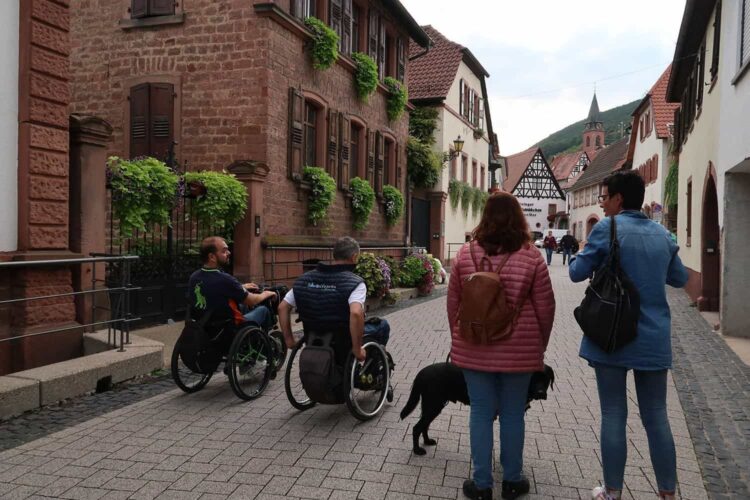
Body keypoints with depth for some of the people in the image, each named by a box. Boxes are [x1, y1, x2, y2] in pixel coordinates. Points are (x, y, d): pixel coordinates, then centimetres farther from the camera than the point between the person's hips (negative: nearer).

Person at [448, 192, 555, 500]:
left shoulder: (465, 253, -4)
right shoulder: (531, 256, -8)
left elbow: (453, 302, 4)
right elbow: (545, 308, -3)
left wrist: (459, 338, 17)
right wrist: (540, 345, 12)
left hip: (474, 349, 1)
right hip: (518, 351, -1)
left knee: (481, 413, 9)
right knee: (512, 414, 12)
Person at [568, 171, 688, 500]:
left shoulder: (607, 228, -9)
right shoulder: (662, 233, 6)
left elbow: (577, 273, -5)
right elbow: (680, 279, 17)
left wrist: (584, 254, 15)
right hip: (653, 338, 4)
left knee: (613, 415, 5)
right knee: (656, 415, 12)